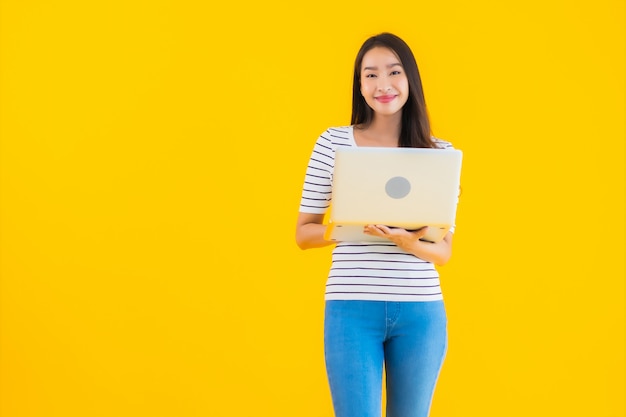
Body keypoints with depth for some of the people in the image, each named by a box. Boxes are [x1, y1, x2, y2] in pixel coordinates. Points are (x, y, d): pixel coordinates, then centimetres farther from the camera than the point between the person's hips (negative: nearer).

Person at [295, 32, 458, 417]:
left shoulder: (439, 152, 4)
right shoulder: (333, 143, 1)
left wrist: (409, 243, -17)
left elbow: (444, 251, 5)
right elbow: (304, 233, 4)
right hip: (352, 309, -2)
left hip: (420, 311, 2)